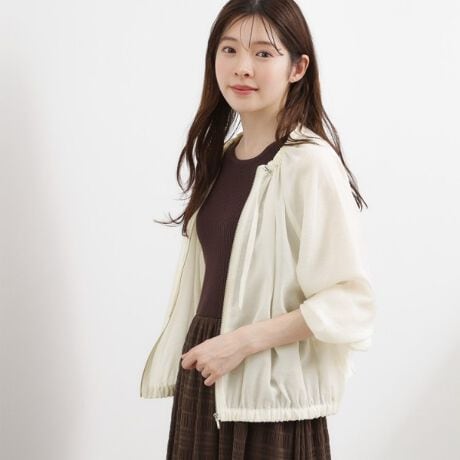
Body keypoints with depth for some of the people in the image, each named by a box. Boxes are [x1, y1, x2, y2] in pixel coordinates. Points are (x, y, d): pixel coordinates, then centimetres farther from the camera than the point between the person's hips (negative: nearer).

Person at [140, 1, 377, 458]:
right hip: (203, 376, 6)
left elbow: (348, 303, -18)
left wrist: (243, 341, -19)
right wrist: (186, 367, 9)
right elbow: (204, 281, 11)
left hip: (271, 394, -6)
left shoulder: (309, 163, -15)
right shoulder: (219, 157, 7)